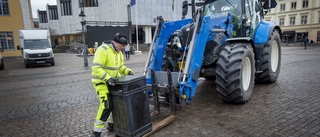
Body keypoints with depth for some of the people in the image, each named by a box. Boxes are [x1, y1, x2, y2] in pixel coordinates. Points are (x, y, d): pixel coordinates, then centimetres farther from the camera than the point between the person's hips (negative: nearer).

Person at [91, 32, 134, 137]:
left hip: (112, 82, 9)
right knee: (106, 105, -14)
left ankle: (111, 124, 35)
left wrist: (128, 71, -1)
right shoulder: (103, 50, -20)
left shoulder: (118, 52, 7)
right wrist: (107, 78, -34)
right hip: (101, 82, -9)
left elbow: (120, 66, 16)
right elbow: (96, 68, -27)